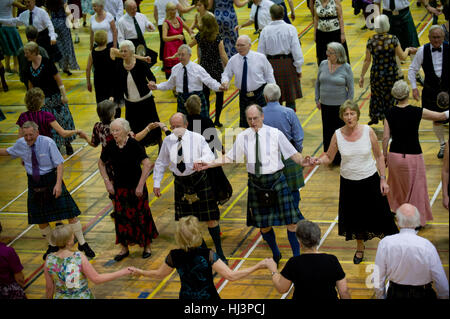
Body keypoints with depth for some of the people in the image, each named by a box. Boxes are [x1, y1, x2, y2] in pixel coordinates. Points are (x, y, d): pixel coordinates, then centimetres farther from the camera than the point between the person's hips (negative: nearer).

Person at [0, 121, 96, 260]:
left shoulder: (48, 143, -17)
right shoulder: (20, 144, -4)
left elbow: (60, 164, -16)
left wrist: (58, 183, -25)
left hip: (51, 179, -4)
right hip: (34, 183, 4)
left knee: (69, 212, -3)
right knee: (40, 218, 11)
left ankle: (82, 244, 11)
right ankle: (52, 245, 32)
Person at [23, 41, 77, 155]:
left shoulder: (46, 63, -16)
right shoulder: (29, 67, 0)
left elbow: (58, 79, -13)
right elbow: (31, 84, 12)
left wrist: (63, 95, -14)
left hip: (54, 97, -5)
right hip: (41, 100, 5)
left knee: (62, 120, 2)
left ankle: (67, 144, 19)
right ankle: (56, 146, 16)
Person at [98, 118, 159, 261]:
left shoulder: (133, 145, -17)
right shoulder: (110, 146, -5)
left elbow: (147, 165, -20)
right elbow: (101, 164, 12)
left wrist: (140, 186, -20)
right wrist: (107, 182, 4)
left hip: (136, 187, -4)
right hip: (119, 187, 4)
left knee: (141, 216, 4)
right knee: (121, 217, 7)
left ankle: (147, 246, 21)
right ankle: (124, 248, 20)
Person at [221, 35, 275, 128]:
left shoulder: (260, 58, -6)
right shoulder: (233, 60, -2)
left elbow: (269, 75, 3)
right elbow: (226, 74, 7)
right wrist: (225, 81, -17)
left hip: (260, 95, -2)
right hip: (243, 96, 2)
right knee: (244, 123, 7)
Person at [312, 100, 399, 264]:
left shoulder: (368, 131, -11)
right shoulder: (337, 135, -9)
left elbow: (379, 156, -2)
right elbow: (329, 157, 1)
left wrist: (383, 179, -4)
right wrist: (318, 160, -21)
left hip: (370, 180, -2)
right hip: (349, 183, 2)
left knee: (379, 214, 3)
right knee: (355, 217, 15)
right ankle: (360, 247, 39)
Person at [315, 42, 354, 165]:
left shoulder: (346, 68, -10)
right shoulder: (323, 64, 1)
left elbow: (351, 88, -5)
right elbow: (318, 83, 13)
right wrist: (317, 99, 9)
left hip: (340, 105, -4)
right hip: (325, 104, 4)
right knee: (327, 130, 10)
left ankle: (340, 158, 17)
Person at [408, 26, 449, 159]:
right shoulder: (423, 51, -5)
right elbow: (412, 69, 4)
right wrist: (414, 87, -4)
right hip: (431, 91, 1)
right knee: (436, 119, 9)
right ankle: (442, 145, 27)